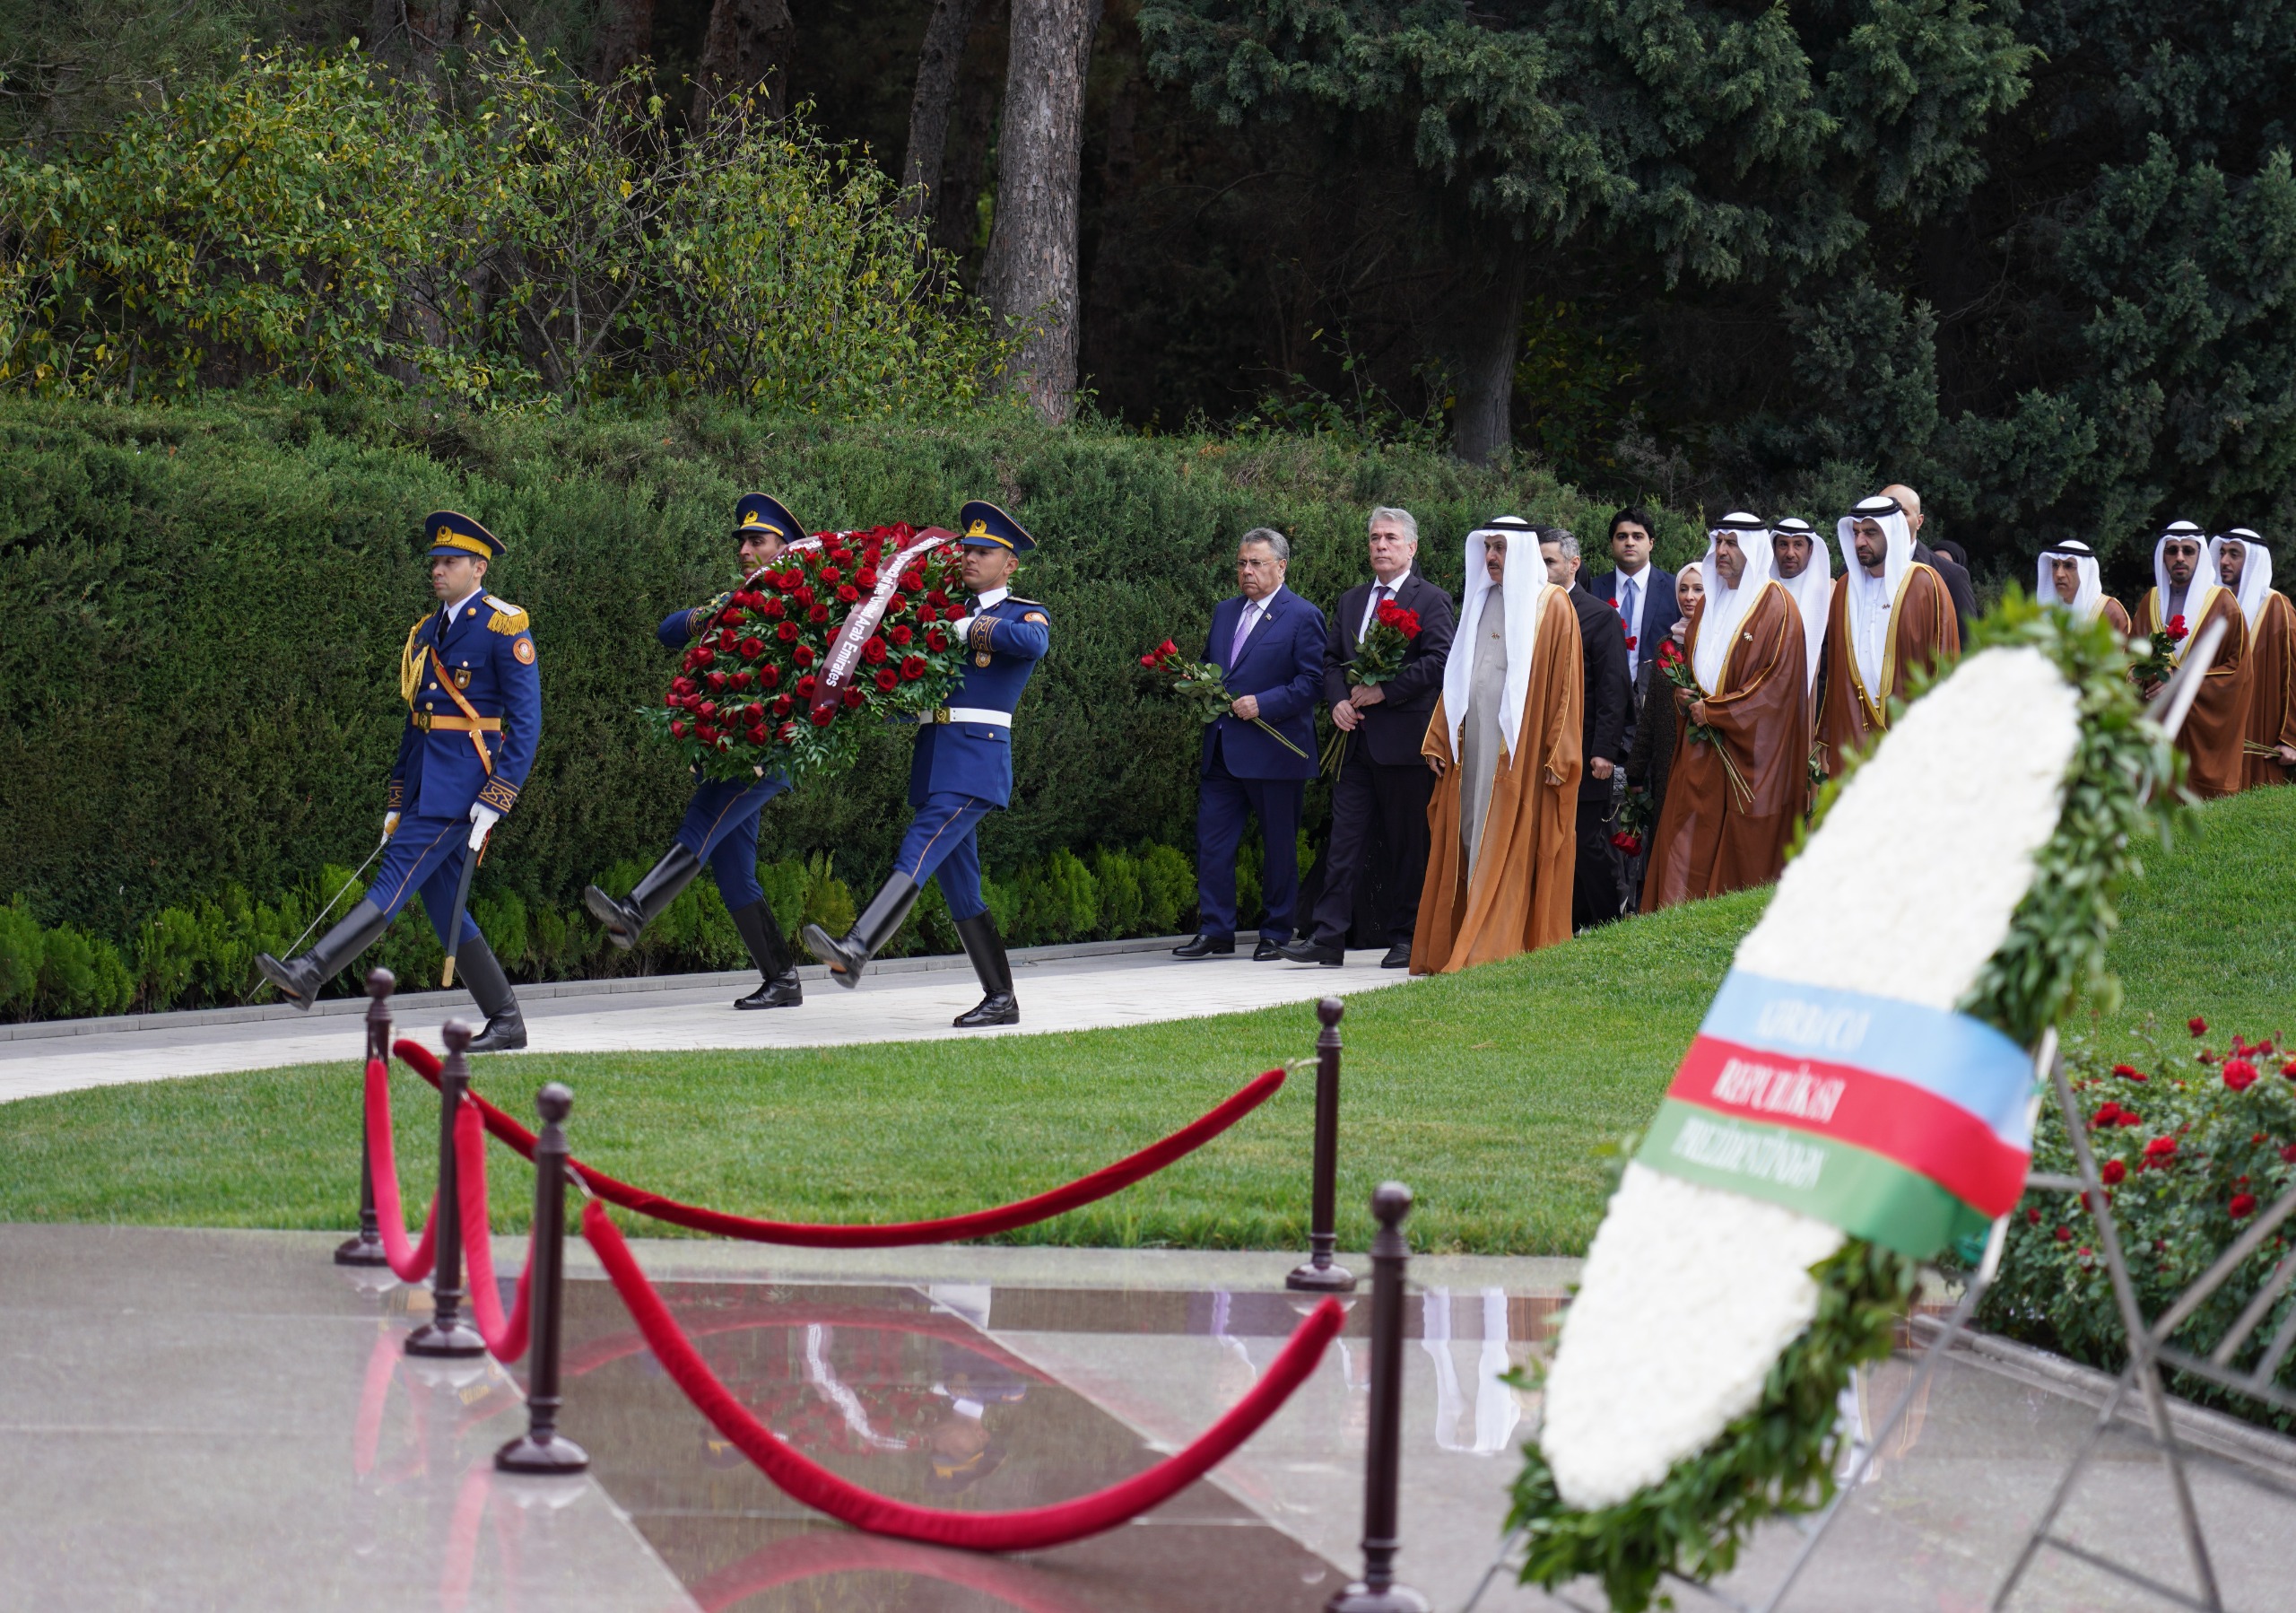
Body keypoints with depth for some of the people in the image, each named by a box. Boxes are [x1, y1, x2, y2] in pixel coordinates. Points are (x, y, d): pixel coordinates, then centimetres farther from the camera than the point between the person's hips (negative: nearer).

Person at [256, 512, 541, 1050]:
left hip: (462, 784, -9)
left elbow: (526, 722, -10)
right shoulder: (426, 633, 18)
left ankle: (308, 975, -25)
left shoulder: (504, 627, -6)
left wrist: (495, 801, -17)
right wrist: (395, 805, 17)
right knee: (441, 902, 6)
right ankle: (506, 1022, 11)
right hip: (424, 784, 9)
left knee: (396, 879, -15)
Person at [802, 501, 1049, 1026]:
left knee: (919, 850, -23)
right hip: (932, 759, 7)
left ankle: (854, 951, -38)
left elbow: (1032, 643, -19)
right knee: (959, 885, 6)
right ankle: (1001, 999, 10)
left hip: (978, 759, -7)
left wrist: (966, 629, -13)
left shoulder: (1027, 614, 5)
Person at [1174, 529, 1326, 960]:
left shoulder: (1302, 617, -4)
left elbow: (1311, 681, -10)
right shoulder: (1224, 612, 16)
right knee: (1211, 840, 3)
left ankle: (1275, 934, 12)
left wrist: (1263, 704, -19)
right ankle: (1215, 931, 9)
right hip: (1222, 750, 6)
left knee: (1279, 847, 3)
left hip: (1273, 750, -6)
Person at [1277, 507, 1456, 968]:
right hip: (1356, 739, 5)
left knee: (1405, 844, 1)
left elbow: (1439, 661, -13)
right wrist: (1339, 700, -1)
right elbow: (1331, 659, 19)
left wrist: (1384, 691, -16)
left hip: (1404, 739, -5)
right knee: (1345, 839, 1)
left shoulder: (1432, 601, -2)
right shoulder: (1350, 601, 18)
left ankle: (1404, 938, 9)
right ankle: (1327, 936, -1)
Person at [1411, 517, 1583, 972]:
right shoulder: (1479, 602, 17)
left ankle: (1497, 950, -8)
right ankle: (1471, 951, 5)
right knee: (1473, 843, 3)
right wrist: (1439, 741, 11)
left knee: (1507, 853, -7)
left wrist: (1557, 758, -11)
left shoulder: (1551, 605, -1)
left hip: (1521, 750, -6)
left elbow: (1565, 683, -5)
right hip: (1473, 743, 6)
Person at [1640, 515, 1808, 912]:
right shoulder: (1710, 604, 16)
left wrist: (1714, 711, -13)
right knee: (1686, 852, -1)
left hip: (1750, 756, -6)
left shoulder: (1775, 606, -6)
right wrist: (1684, 697, 2)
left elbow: (1778, 679, -13)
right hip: (1701, 753, 6)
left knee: (1744, 857, -4)